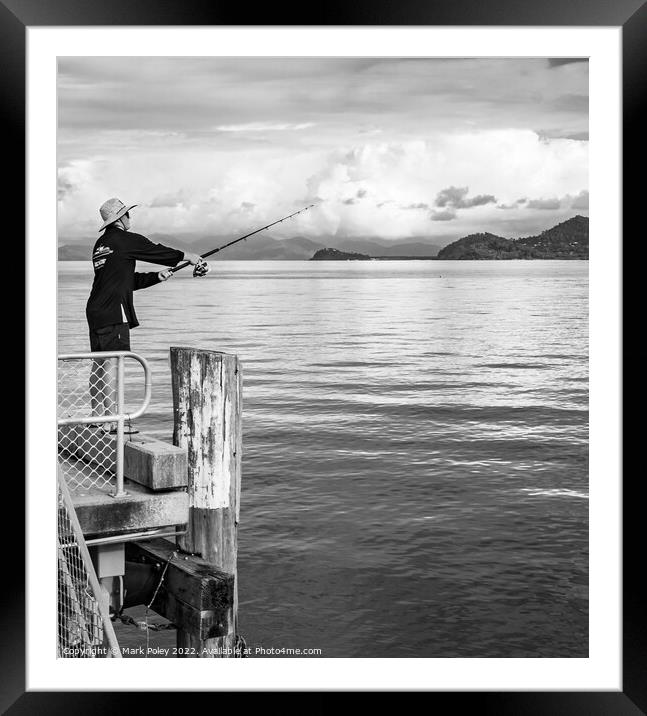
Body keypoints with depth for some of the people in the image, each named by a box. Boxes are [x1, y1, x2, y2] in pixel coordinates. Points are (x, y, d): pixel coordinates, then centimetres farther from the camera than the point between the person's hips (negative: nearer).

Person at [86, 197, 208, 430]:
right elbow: (159, 252, 2)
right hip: (113, 313, -9)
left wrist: (156, 276, 19)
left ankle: (97, 416, 19)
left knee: (99, 364, 13)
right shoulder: (126, 240, -8)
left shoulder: (100, 244, 18)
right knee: (112, 364, -10)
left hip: (95, 311, 9)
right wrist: (190, 257, 16)